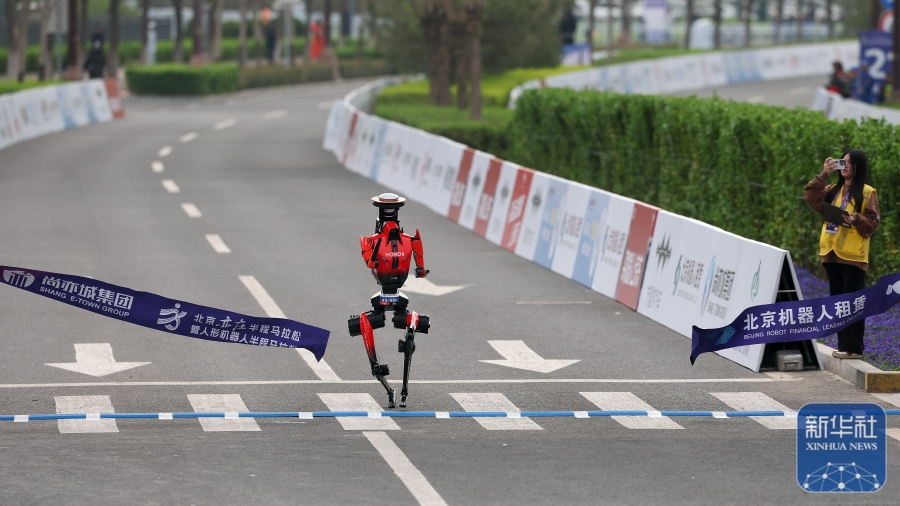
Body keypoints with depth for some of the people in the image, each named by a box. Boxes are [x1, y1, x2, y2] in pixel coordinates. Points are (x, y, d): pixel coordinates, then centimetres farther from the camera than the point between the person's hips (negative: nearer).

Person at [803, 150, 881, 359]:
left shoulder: (867, 192, -1)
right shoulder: (833, 190, 16)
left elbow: (873, 222, -5)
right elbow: (812, 198, 1)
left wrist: (856, 219, -23)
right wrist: (824, 175, -5)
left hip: (853, 255, -6)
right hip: (832, 253, 6)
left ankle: (854, 347, -7)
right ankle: (843, 345, 12)